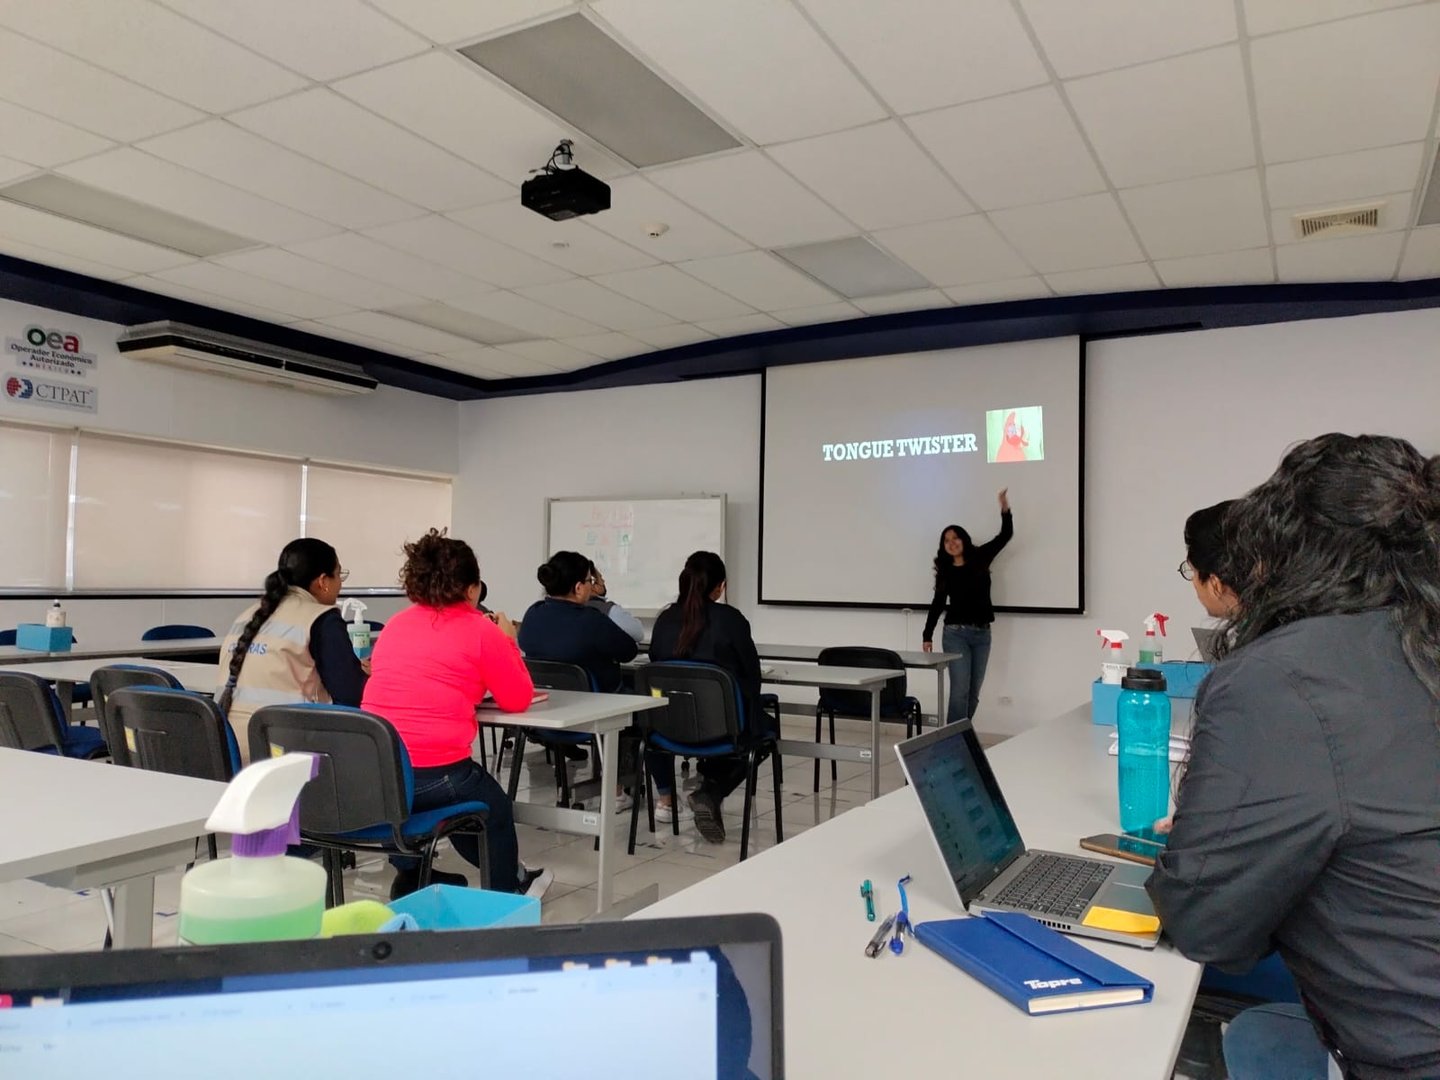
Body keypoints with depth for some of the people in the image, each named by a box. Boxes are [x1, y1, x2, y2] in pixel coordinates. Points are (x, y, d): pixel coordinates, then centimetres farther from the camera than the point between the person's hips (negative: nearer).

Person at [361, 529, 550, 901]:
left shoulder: (395, 624, 14)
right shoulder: (480, 629, -3)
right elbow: (518, 699, 5)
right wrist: (507, 640, 16)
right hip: (432, 774, -5)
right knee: (496, 810, 24)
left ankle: (411, 883, 41)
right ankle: (505, 895, 42)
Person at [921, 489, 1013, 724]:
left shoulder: (980, 558, 4)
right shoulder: (946, 571, 4)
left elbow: (1005, 535, -4)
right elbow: (938, 603, 9)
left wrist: (1005, 509, -20)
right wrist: (928, 635, 6)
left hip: (982, 634, 2)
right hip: (955, 634, -2)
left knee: (973, 693, 7)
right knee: (959, 690, -10)